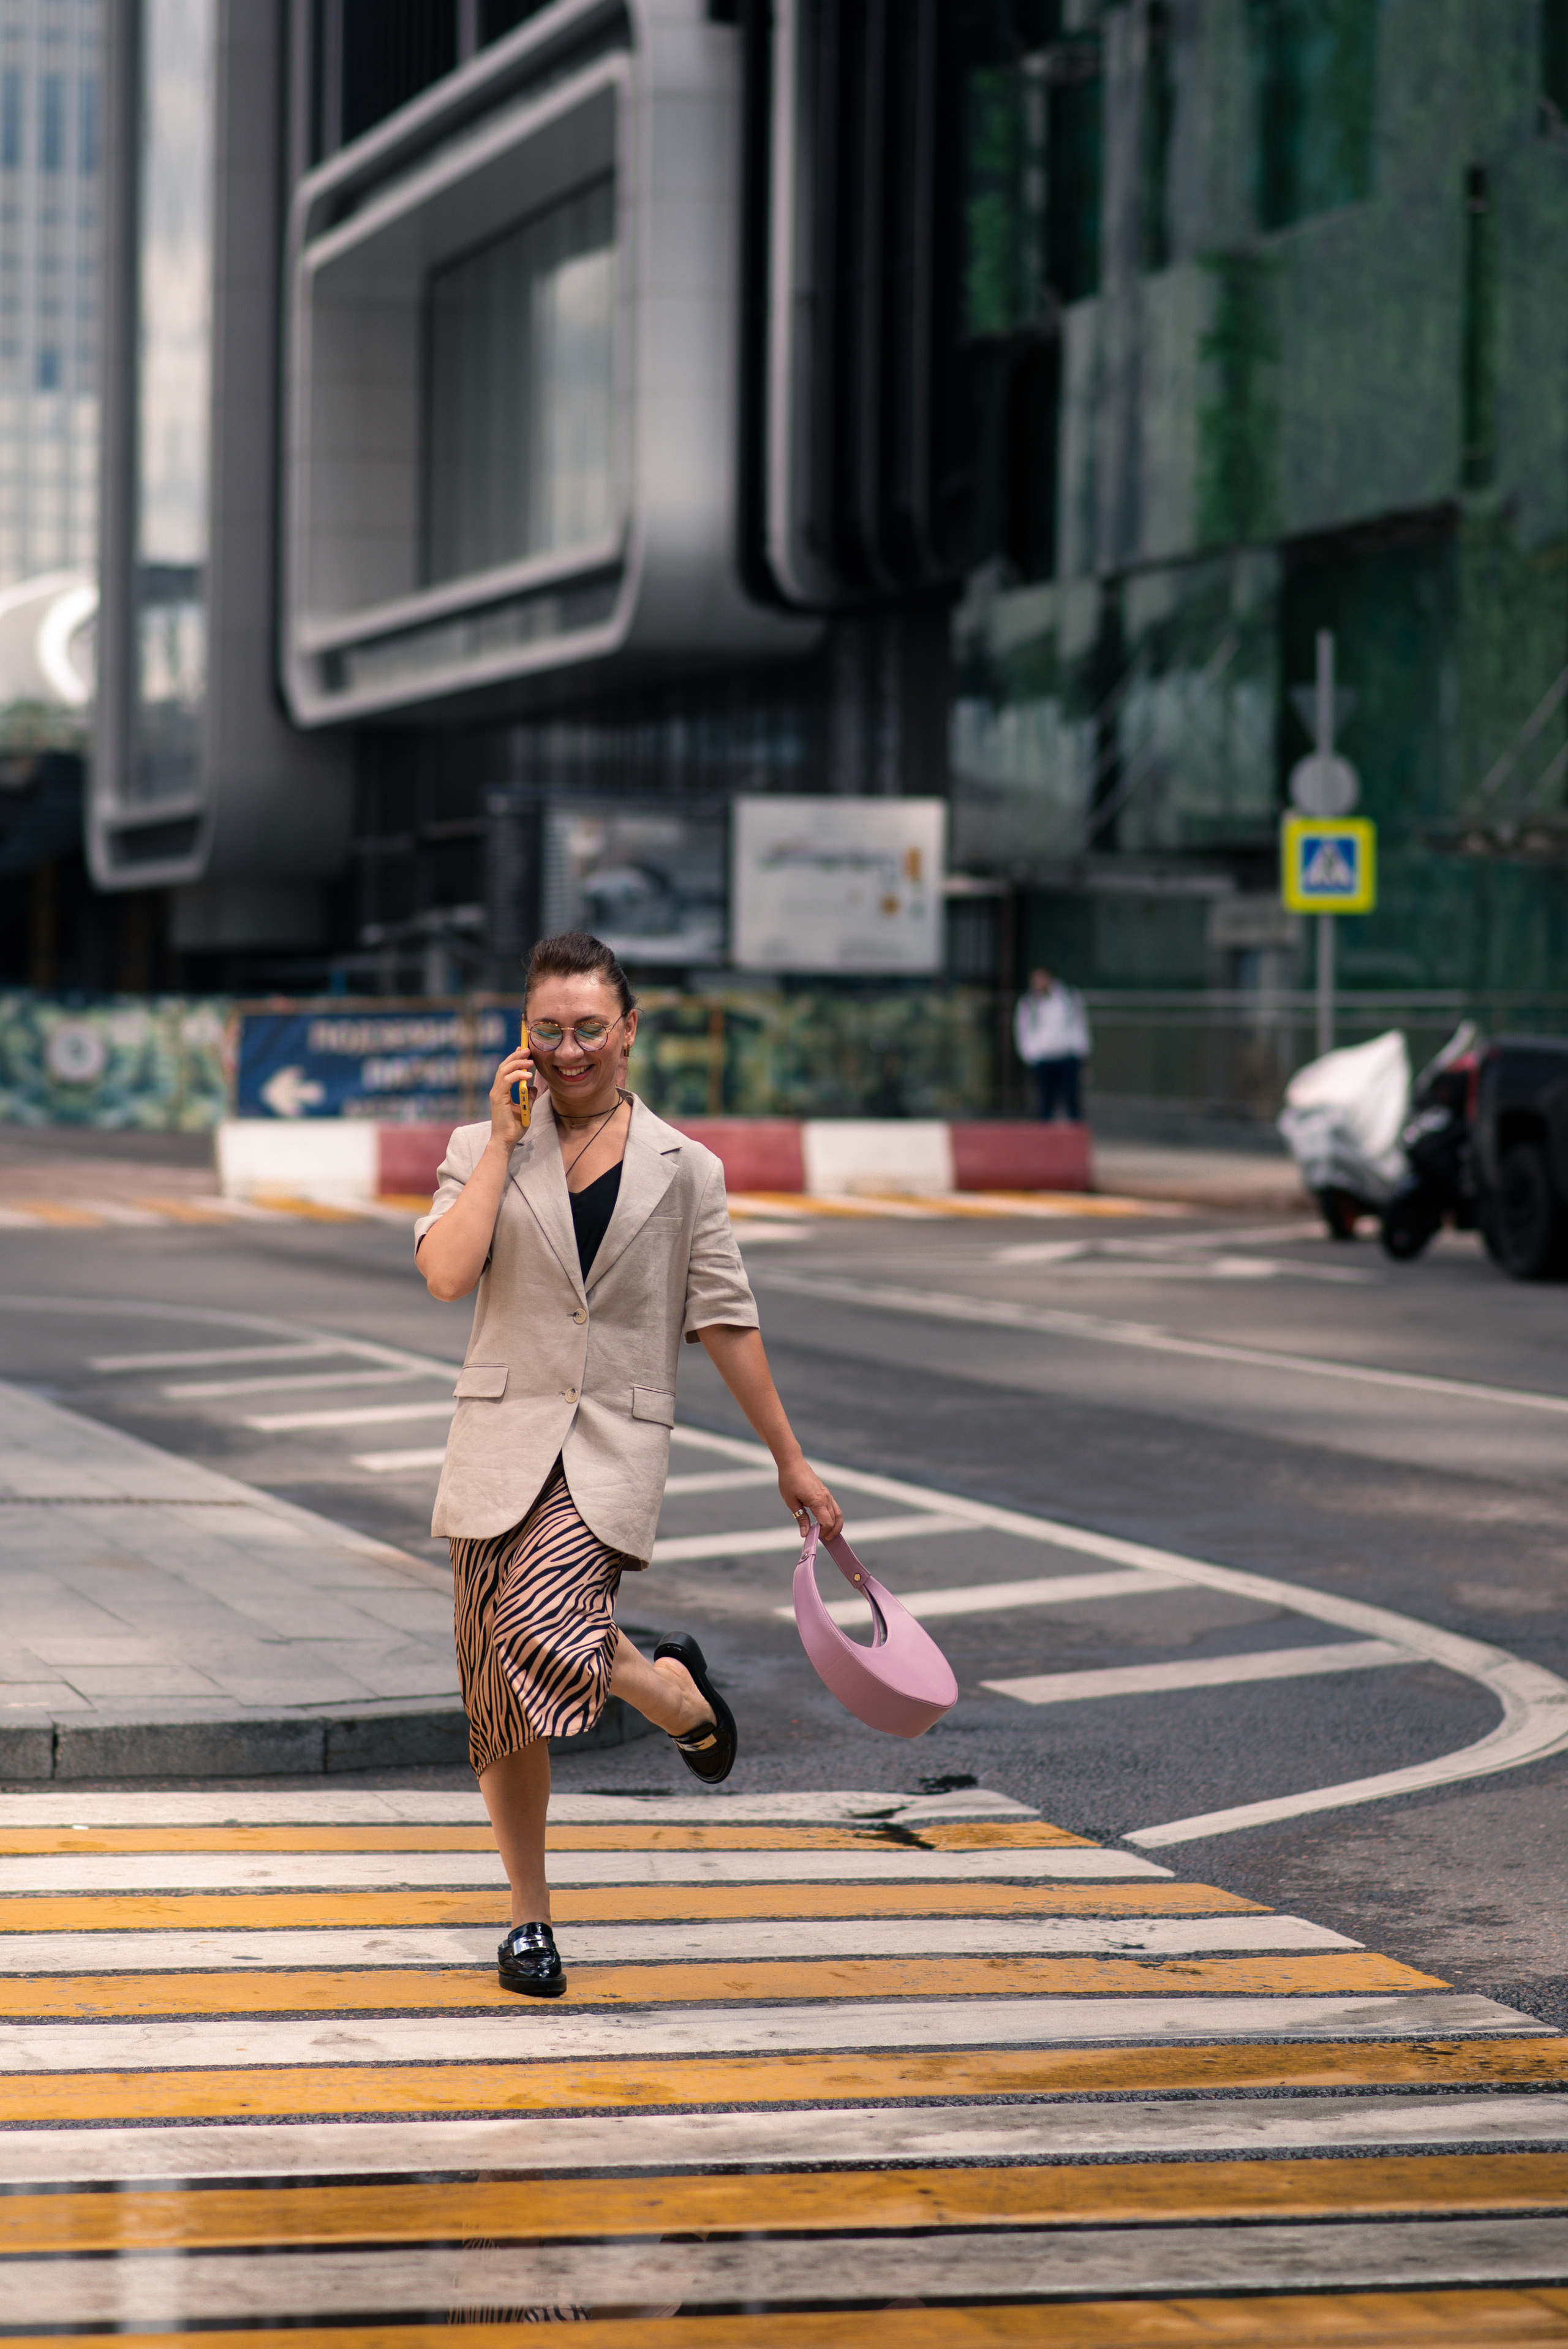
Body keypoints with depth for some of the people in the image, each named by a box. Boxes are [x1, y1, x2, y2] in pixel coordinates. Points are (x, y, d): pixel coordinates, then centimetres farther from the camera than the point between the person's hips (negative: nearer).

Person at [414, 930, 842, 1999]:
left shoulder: (684, 1170, 4)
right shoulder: (483, 1150, 6)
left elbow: (726, 1320, 8)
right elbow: (447, 1273, -11)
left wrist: (792, 1461, 9)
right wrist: (505, 1140, -9)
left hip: (617, 1443, -2)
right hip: (504, 1436, 2)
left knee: (541, 1633, -27)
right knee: (503, 1707, 5)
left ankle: (677, 1691, 5)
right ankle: (531, 1917, 21)